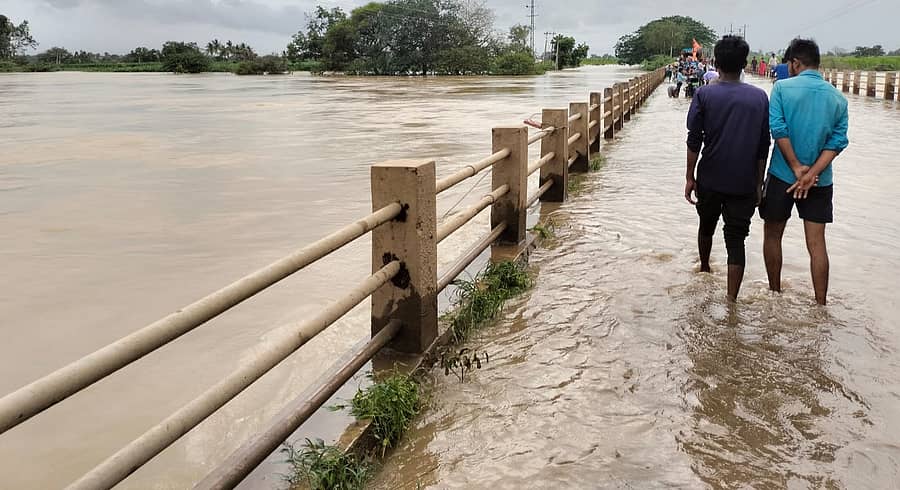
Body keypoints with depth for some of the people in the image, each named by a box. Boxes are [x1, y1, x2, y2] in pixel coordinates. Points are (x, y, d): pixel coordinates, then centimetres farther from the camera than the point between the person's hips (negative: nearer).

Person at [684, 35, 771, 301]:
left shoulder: (705, 95, -6)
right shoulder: (760, 97, 0)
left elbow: (694, 141, -8)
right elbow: (763, 147, 3)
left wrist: (689, 177, 0)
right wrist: (758, 183, 11)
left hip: (709, 180, 0)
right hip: (744, 182, 0)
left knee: (706, 226, 24)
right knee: (736, 241, 2)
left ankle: (704, 268, 47)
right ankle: (731, 300, -2)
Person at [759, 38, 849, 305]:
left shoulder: (783, 87, -7)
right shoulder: (838, 98, 2)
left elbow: (778, 129, -17)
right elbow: (837, 141, -6)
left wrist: (797, 168, -13)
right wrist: (812, 173, -12)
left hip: (782, 175, -2)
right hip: (821, 181, 3)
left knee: (772, 235, 16)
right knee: (817, 243, 6)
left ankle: (775, 293, 27)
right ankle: (820, 306, 9)